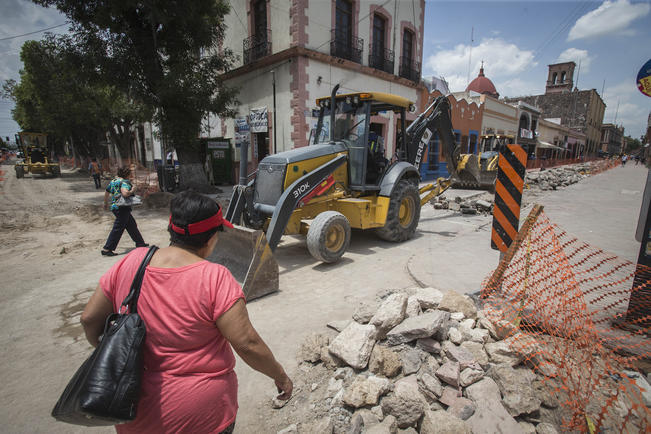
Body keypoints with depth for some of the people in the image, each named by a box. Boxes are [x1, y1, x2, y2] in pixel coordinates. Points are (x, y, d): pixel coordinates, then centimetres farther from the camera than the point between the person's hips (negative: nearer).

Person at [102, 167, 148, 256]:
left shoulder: (113, 181, 13)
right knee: (118, 229, -3)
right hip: (122, 208, -10)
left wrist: (106, 203, 36)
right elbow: (125, 193, -33)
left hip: (115, 207, 10)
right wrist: (131, 191, -13)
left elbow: (106, 192, 23)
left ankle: (140, 243, 28)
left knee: (132, 225, 18)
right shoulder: (124, 182, -15)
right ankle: (107, 249, 2)